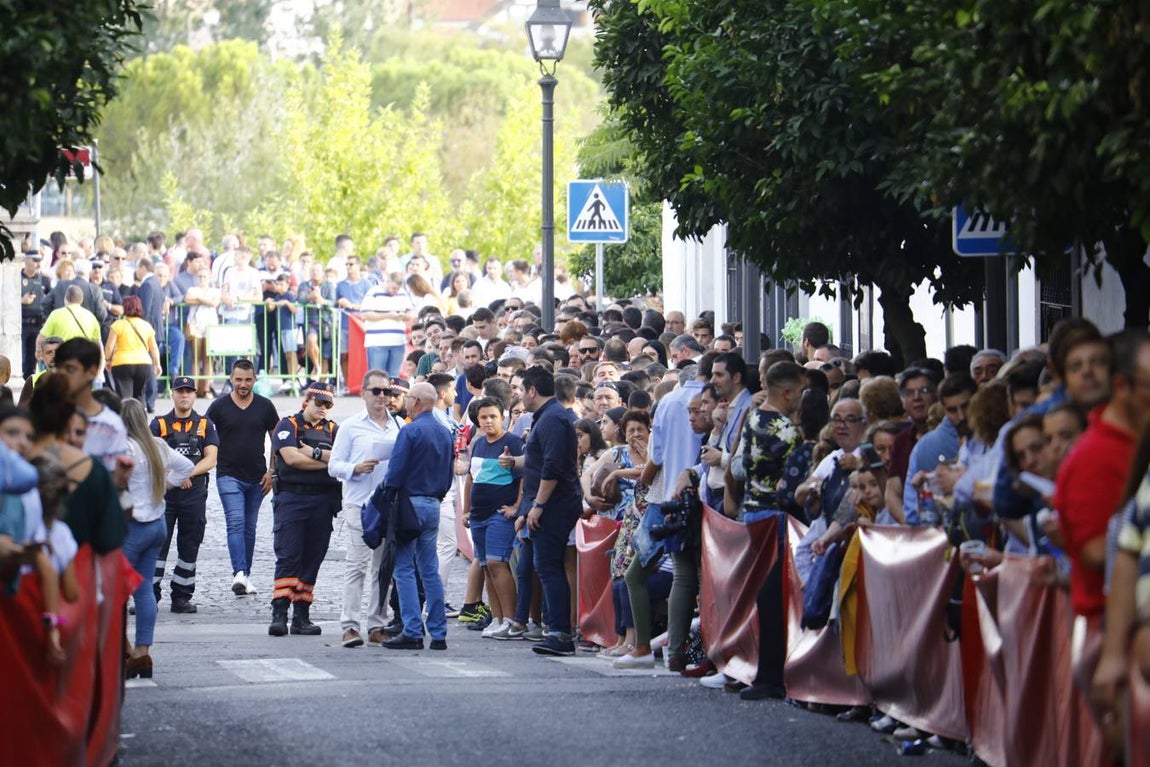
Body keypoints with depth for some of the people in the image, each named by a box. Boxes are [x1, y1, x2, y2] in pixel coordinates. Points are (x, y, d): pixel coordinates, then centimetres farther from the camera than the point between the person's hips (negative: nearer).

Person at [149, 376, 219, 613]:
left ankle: (181, 597, 14)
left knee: (189, 547, 6)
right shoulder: (159, 424, 8)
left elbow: (210, 459, 0)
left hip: (195, 493, 2)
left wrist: (189, 473, -15)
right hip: (163, 493, -2)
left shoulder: (205, 425, 10)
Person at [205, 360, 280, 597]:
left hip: (257, 478, 3)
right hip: (229, 476, -3)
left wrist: (272, 472, 3)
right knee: (236, 522, -16)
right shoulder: (219, 406, -2)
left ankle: (246, 575, 19)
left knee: (250, 527, 10)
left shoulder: (264, 406, 4)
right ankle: (239, 573, -26)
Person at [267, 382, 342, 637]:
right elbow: (291, 457, -13)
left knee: (312, 559, 5)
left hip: (323, 500, 4)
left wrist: (314, 452, -12)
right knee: (288, 556, -9)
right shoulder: (288, 425, 2)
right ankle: (279, 614, -13)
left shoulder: (332, 429, 13)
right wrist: (327, 461, -6)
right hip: (291, 498, -4)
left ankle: (301, 616, 9)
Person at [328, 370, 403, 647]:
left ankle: (376, 626, 11)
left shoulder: (400, 427, 14)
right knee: (357, 565, -8)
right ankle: (350, 626, -8)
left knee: (384, 568, 5)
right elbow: (334, 466, 4)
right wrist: (356, 469, -14)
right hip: (359, 505, -3)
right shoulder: (351, 427, 5)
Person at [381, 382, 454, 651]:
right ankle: (438, 634, 8)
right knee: (430, 571, 10)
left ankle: (413, 632, -9)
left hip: (409, 503, -7)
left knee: (405, 570, -5)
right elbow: (449, 474, 16)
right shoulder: (445, 434, 11)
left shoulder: (410, 431, -12)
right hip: (433, 506, 7)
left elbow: (396, 471, -15)